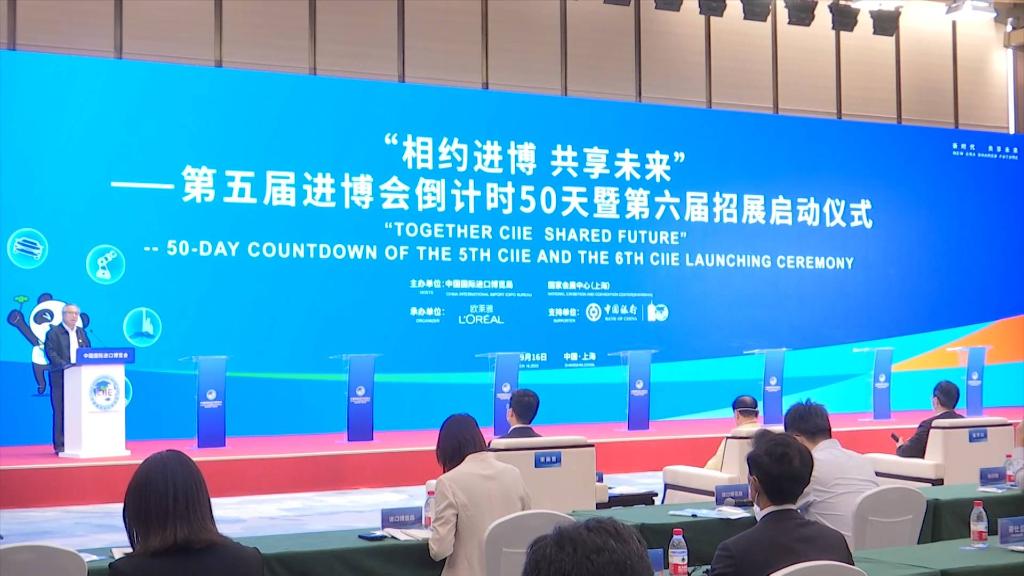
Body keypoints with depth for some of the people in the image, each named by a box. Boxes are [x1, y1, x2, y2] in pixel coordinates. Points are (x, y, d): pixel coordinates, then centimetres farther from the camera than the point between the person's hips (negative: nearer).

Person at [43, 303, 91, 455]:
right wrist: (64, 365, -25)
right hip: (60, 378, -5)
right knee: (60, 412, -5)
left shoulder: (81, 332, 19)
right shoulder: (54, 333, 0)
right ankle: (60, 445, -2)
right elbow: (51, 353, -11)